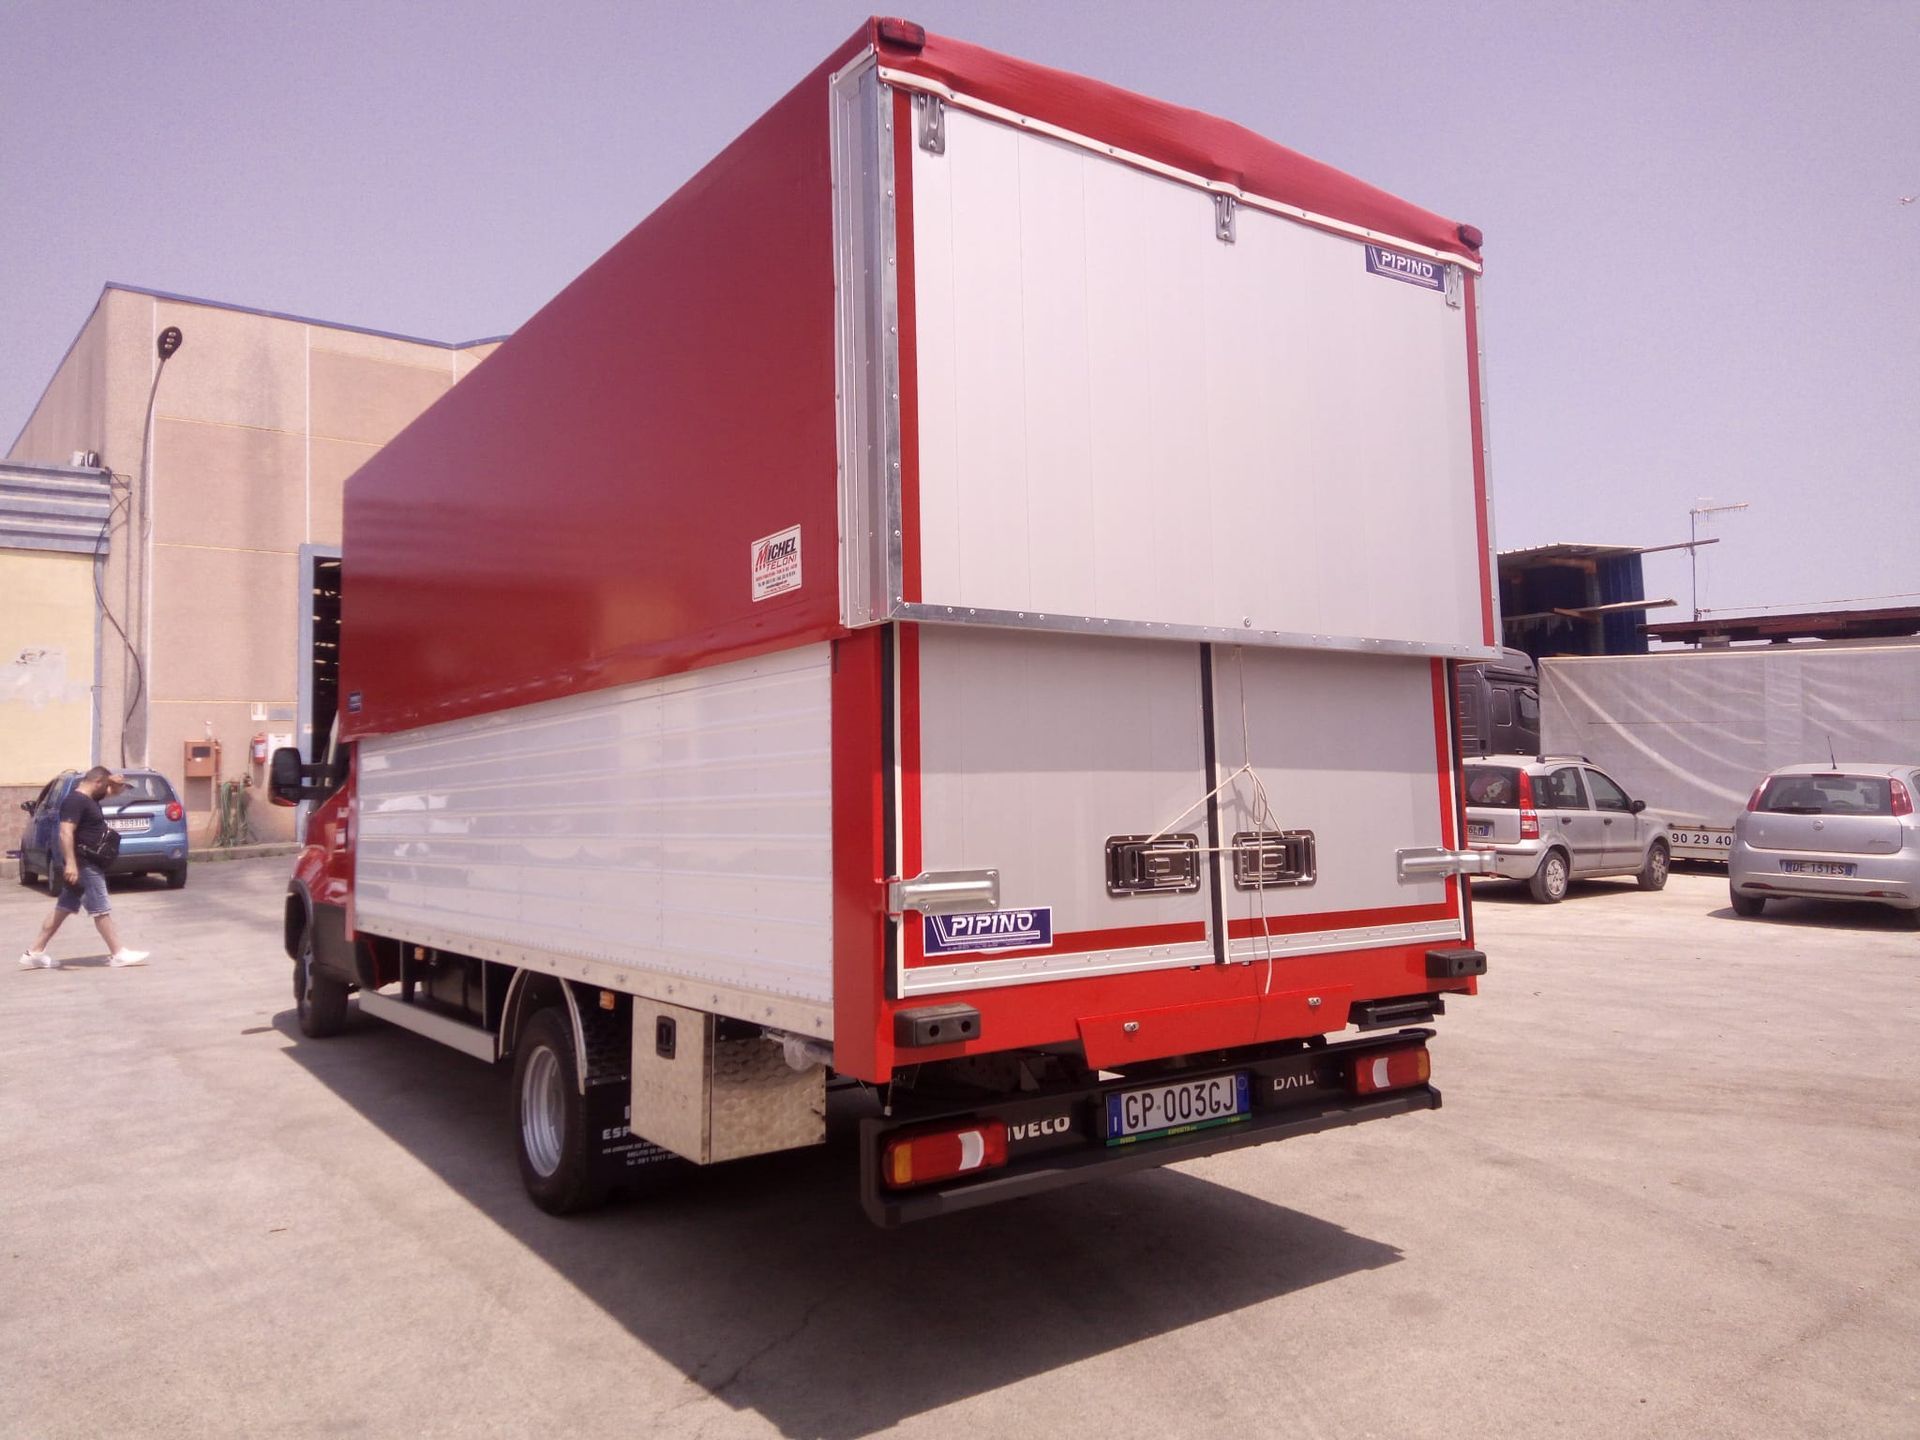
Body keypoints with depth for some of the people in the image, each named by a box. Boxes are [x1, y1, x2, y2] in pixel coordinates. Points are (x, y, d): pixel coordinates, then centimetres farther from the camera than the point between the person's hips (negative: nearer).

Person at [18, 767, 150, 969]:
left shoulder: (87, 797, 13)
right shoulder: (75, 801, -18)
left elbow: (114, 792, 28)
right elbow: (66, 832, -27)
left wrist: (117, 783, 3)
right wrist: (70, 863, -34)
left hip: (87, 863, 10)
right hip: (84, 864, -10)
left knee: (63, 909, 11)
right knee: (101, 910, -4)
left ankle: (35, 953, 14)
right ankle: (119, 954, 1)